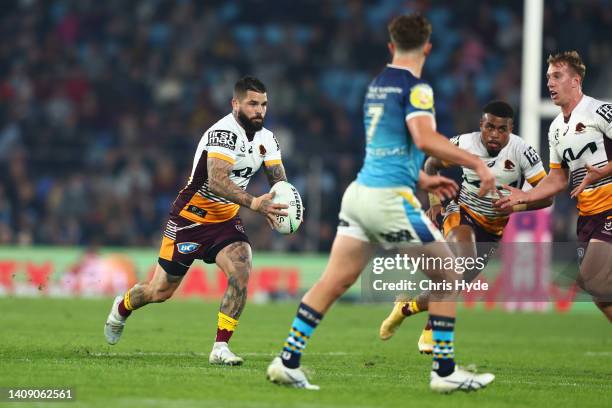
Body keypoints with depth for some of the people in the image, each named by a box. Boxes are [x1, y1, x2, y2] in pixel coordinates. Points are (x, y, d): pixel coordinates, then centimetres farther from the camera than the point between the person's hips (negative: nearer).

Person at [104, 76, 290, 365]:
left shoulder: (266, 139, 0)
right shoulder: (223, 133, -26)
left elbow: (279, 181, 3)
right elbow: (216, 181, -39)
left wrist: (279, 205, -21)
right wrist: (253, 203, -51)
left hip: (226, 220, 6)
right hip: (191, 218, -6)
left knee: (241, 272, -22)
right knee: (161, 290, 6)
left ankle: (221, 347, -17)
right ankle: (122, 307, 40)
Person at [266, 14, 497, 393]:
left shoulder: (378, 84, 18)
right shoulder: (415, 87, -8)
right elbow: (424, 138, -24)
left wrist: (422, 180, 33)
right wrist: (476, 162, -22)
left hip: (361, 190, 8)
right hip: (390, 196, -8)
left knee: (334, 281, 6)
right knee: (447, 275, 4)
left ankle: (288, 361, 0)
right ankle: (445, 371, 4)